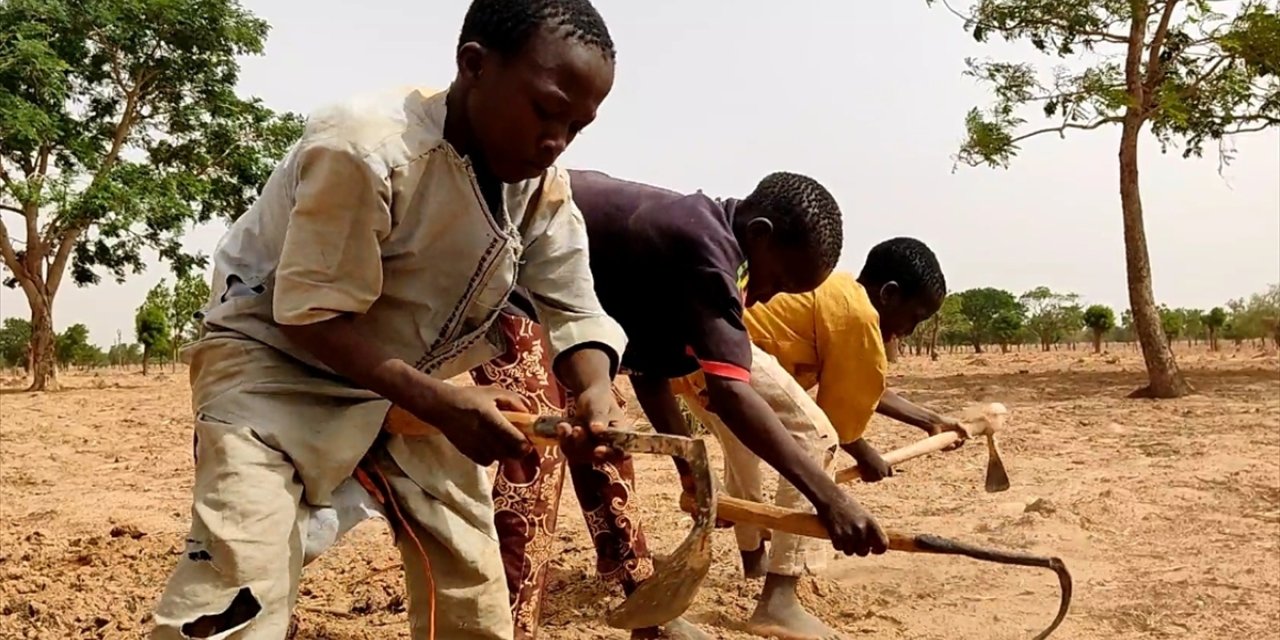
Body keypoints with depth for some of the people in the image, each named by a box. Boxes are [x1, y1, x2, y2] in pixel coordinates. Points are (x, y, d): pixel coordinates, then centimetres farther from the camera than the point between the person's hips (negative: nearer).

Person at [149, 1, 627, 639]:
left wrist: (594, 389, -29)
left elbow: (574, 309, -6)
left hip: (405, 382, 7)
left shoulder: (545, 187, -8)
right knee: (239, 577, -22)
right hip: (276, 356, -6)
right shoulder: (367, 148, -30)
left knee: (469, 571, 10)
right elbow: (312, 316, -28)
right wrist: (441, 405, -38)